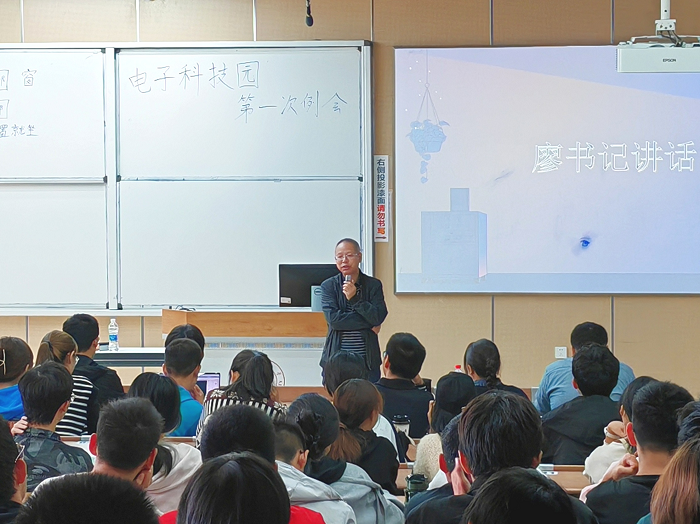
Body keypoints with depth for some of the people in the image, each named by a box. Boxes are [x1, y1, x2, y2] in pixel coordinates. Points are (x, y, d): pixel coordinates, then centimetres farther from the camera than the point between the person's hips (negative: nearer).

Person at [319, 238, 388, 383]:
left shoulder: (373, 285, 6)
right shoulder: (328, 286, 4)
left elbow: (379, 317, -6)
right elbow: (333, 319, -9)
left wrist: (354, 298, -15)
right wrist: (369, 324, -10)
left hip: (367, 360, 0)